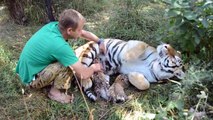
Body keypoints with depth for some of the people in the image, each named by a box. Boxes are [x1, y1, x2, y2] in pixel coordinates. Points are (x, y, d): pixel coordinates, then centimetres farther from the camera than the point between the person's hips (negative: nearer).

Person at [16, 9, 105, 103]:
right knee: (69, 64, -21)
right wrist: (93, 67, -7)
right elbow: (83, 74, -27)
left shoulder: (55, 25, -10)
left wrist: (99, 42, 7)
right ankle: (55, 92, -1)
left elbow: (83, 33, 8)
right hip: (31, 78, -8)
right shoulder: (59, 45, -33)